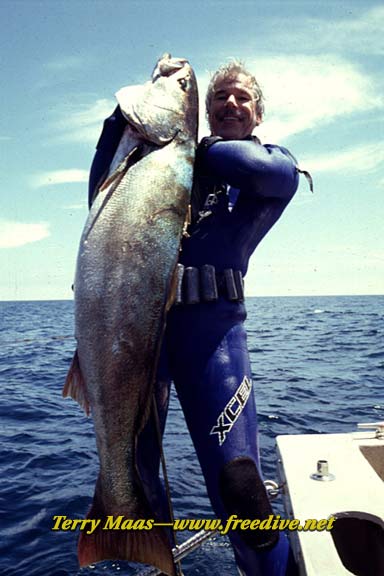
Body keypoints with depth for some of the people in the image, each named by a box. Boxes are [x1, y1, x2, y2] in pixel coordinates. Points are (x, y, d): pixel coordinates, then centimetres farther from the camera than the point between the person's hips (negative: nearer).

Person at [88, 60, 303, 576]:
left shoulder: (274, 162, 16)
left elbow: (272, 170, -9)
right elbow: (101, 192, 15)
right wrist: (123, 119, 7)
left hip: (209, 324, -3)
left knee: (237, 484, -11)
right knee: (129, 470, 11)